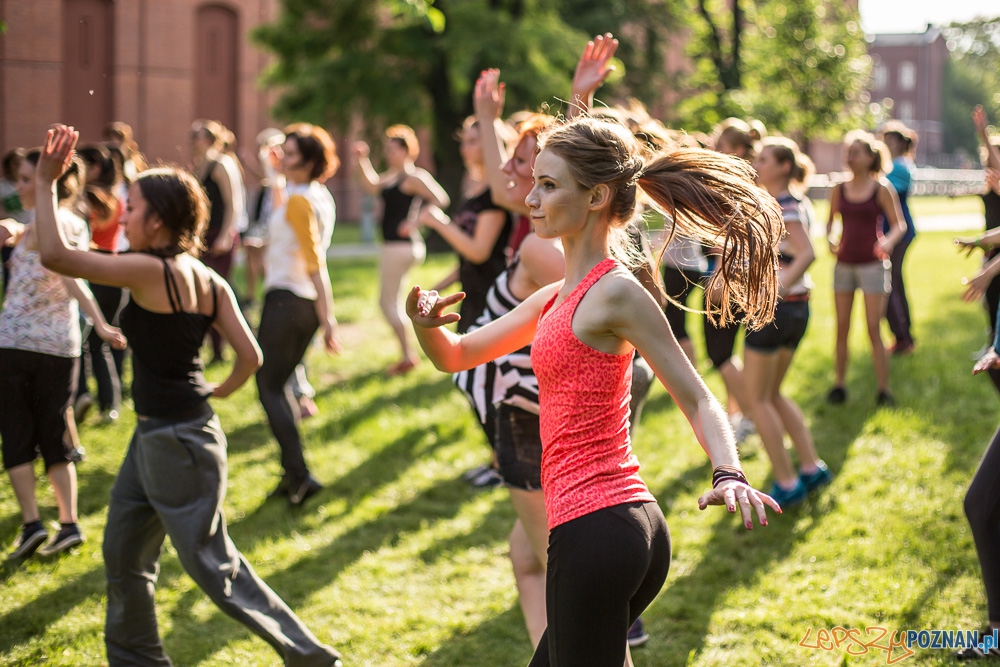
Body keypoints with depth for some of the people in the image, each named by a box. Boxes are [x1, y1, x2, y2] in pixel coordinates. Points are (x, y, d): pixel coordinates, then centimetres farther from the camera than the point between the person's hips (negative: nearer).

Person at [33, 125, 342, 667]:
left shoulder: (150, 270, -20)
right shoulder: (207, 279, 3)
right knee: (123, 552, 19)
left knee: (213, 565, 0)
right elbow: (250, 357, 1)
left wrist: (44, 183, -14)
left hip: (175, 440, -9)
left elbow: (55, 255, -22)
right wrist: (216, 392, 18)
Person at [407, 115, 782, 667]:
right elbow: (455, 356, 20)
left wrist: (728, 474, -30)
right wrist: (426, 323, -2)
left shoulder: (615, 292, -10)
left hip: (594, 530, -9)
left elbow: (696, 399, -13)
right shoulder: (559, 298, 16)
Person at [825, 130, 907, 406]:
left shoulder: (881, 189, -5)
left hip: (872, 264, -4)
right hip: (844, 264, 4)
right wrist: (830, 239, -6)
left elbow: (899, 224, -4)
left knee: (873, 330, -4)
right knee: (842, 328, 6)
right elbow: (830, 220, 15)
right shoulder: (839, 190, 4)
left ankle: (883, 390, 2)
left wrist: (888, 242, -23)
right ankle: (839, 385, 14)